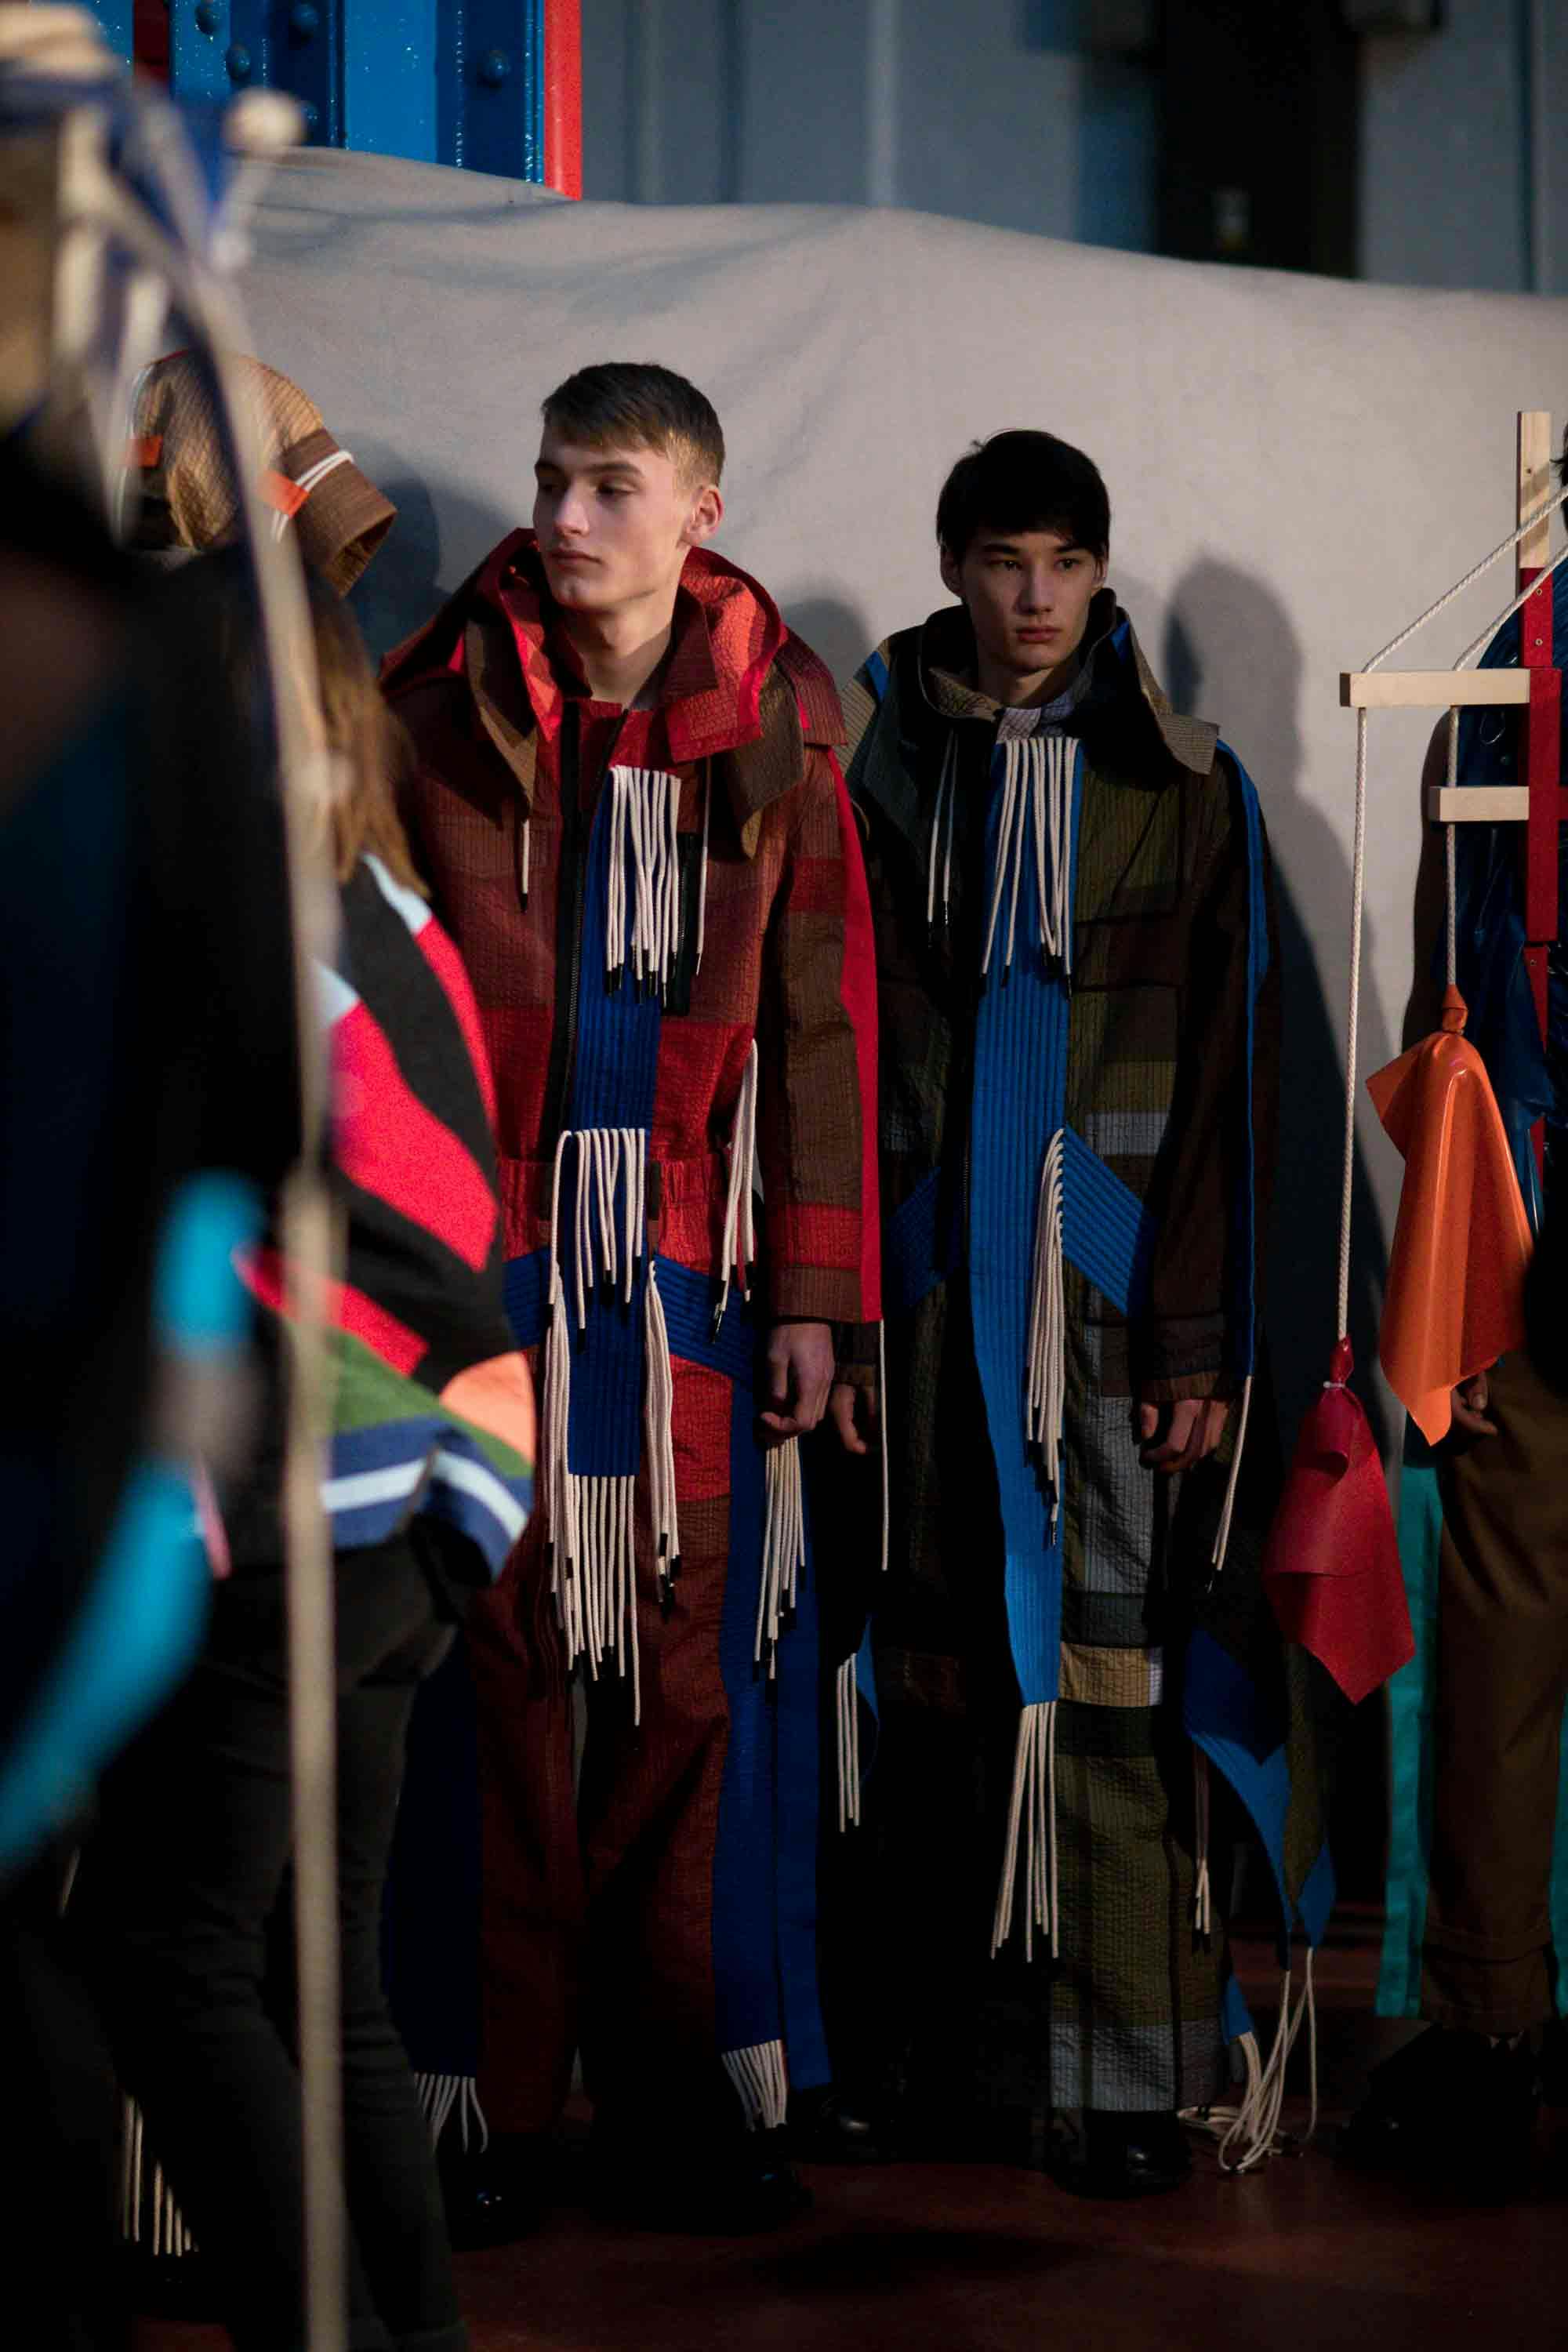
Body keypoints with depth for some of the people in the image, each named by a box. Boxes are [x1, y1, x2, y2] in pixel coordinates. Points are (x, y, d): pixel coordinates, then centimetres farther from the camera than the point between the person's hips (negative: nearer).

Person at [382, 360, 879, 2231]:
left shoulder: (774, 735, 5)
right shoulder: (444, 714, 1)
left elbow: (819, 1018, 6)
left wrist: (811, 1290, 2)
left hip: (689, 1262, 1)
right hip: (484, 1250, -1)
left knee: (691, 1658, 2)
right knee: (498, 1655, 0)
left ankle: (670, 2083, 12)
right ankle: (498, 2093, 9)